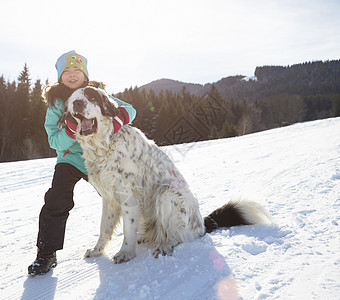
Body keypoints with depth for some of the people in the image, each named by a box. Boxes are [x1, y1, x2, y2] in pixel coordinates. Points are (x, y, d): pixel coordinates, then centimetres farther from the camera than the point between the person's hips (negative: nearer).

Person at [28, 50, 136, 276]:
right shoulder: (56, 104, -6)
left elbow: (129, 109, -9)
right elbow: (55, 141, -14)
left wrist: (118, 119, -32)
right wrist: (71, 129, -34)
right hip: (70, 158, -1)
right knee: (57, 200, -18)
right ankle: (47, 253, -6)